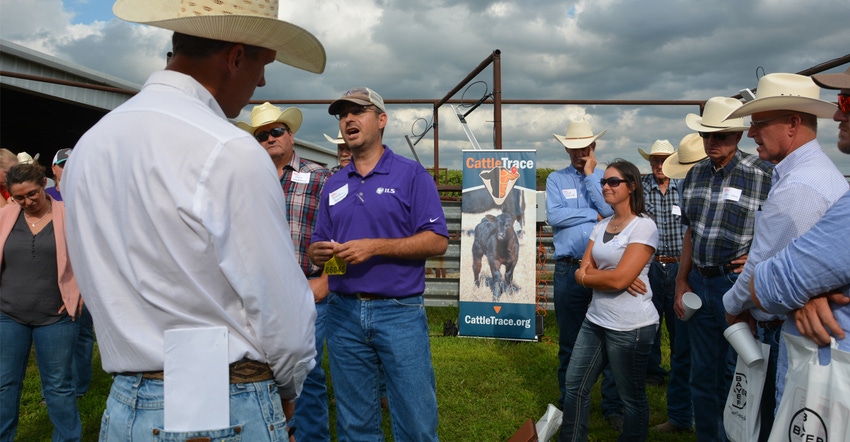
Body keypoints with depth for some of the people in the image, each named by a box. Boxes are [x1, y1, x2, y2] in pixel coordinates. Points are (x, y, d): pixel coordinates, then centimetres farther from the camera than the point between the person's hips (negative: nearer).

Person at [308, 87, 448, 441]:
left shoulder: (411, 175, -2)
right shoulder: (333, 185, 12)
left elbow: (437, 241, -10)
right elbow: (317, 247, 15)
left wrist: (375, 247, -18)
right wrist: (318, 253, -9)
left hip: (400, 312, -4)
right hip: (343, 313, 4)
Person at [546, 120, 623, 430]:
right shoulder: (556, 179, 7)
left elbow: (611, 211, -10)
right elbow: (553, 216, -9)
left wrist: (591, 176, -6)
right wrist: (594, 215, -6)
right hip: (569, 270, 0)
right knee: (569, 340, 10)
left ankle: (613, 407, 17)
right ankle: (569, 403, 25)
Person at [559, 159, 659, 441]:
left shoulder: (644, 226, -13)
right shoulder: (601, 226, 10)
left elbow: (619, 279, -21)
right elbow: (581, 273, 4)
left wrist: (589, 275, -5)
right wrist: (608, 277, -14)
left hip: (630, 327, -8)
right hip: (595, 320, 8)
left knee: (632, 397, 9)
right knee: (575, 386, 13)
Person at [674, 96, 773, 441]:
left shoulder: (763, 174, -9)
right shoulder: (695, 174, 9)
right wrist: (681, 280, 12)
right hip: (700, 283, 6)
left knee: (734, 376, 3)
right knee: (703, 374, 14)